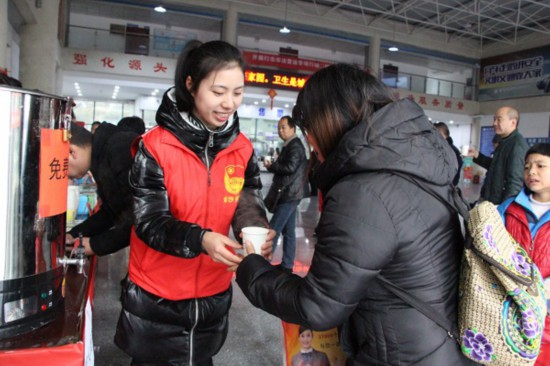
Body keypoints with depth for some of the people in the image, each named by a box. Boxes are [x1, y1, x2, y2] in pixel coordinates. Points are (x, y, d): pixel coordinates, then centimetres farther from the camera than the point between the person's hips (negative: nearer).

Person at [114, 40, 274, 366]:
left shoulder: (243, 149, -4)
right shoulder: (156, 146, -17)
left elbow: (249, 203, -3)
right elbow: (148, 222, -18)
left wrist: (259, 233, -26)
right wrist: (200, 239, -35)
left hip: (213, 296, 4)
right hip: (156, 298, -3)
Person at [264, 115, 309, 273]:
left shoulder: (295, 145, -12)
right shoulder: (290, 145, 20)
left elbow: (290, 167, -23)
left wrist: (270, 166, -12)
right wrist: (273, 165, 5)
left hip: (290, 193, -10)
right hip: (289, 192, 10)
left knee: (273, 229, -9)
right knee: (288, 231, 12)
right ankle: (287, 264, 18)